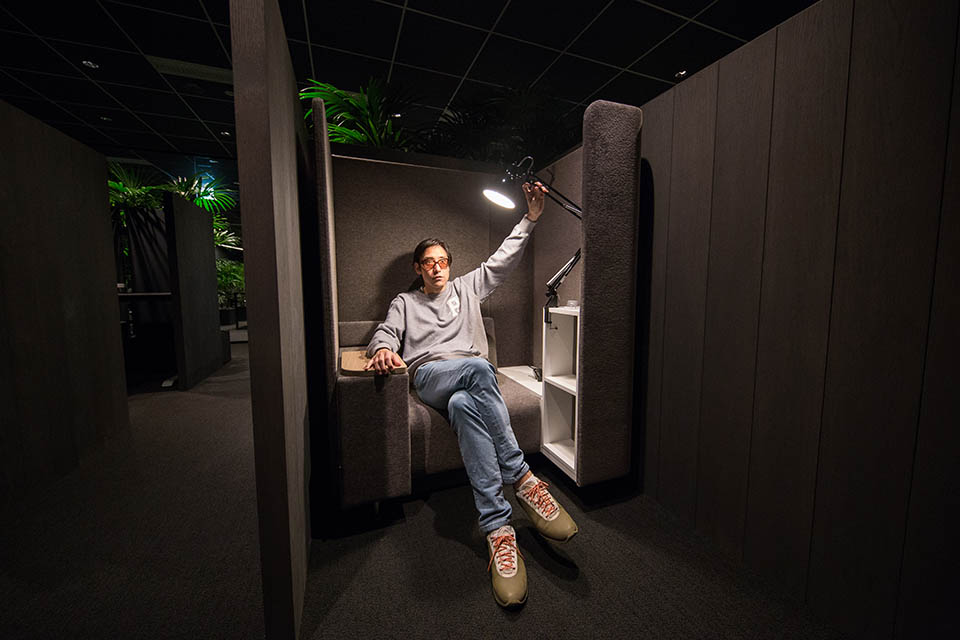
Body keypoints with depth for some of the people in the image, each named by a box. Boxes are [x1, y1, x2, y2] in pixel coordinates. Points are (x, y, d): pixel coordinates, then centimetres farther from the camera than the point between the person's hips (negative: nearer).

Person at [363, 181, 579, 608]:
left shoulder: (468, 288, 26)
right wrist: (383, 348, -15)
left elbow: (504, 260, 20)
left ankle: (497, 528, -35)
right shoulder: (405, 302, 25)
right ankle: (522, 478, -34)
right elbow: (387, 332, 10)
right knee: (478, 369, -37)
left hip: (473, 377, 2)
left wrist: (530, 218, 14)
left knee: (464, 405, -37)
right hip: (429, 375, -1)